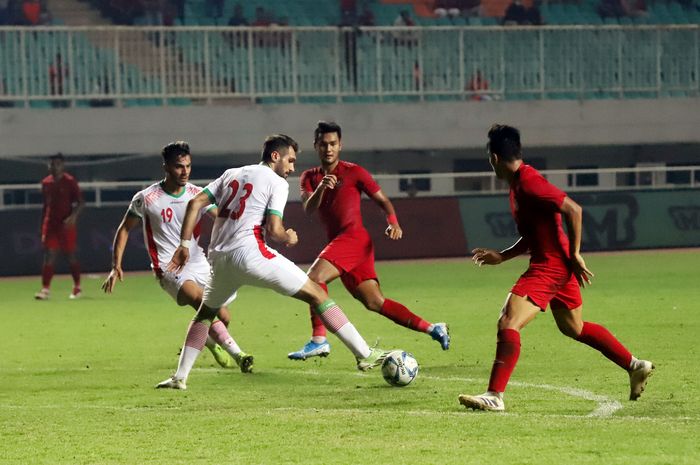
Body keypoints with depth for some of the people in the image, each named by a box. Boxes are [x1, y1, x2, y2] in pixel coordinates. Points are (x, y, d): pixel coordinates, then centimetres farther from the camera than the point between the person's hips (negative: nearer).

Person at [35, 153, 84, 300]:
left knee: (70, 255, 5)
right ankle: (45, 289, -10)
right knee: (49, 255, -5)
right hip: (50, 224, 4)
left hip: (66, 224, -4)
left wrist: (73, 216, -24)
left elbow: (80, 202, -8)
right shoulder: (46, 183, 9)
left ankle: (77, 287, 20)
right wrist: (42, 226, 15)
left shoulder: (70, 182, -5)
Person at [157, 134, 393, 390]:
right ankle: (365, 355, -3)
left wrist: (184, 244, 13)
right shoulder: (277, 182, 2)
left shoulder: (231, 174, 21)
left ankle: (179, 377, 20)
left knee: (205, 313, 31)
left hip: (219, 257, 6)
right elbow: (274, 230, -10)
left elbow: (194, 203, 13)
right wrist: (289, 239, 12)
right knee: (317, 295, 1)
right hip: (250, 254, -6)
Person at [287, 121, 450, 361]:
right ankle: (432, 329, 11)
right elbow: (308, 208, -2)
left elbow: (383, 200, 5)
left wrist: (393, 222, -14)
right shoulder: (310, 177, 15)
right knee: (375, 303, 4)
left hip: (354, 238, -6)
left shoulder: (353, 172, 2)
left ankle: (318, 339, -26)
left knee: (314, 276, -24)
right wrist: (321, 188, -22)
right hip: (337, 241, 6)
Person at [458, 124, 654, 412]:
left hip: (550, 267, -11)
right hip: (556, 267, 11)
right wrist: (501, 256, 16)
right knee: (574, 328, 23)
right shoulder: (518, 184, 12)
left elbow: (573, 210, -24)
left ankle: (494, 396, -18)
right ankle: (636, 367, 31)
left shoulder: (529, 183, -19)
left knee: (508, 323, -16)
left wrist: (574, 255, -19)